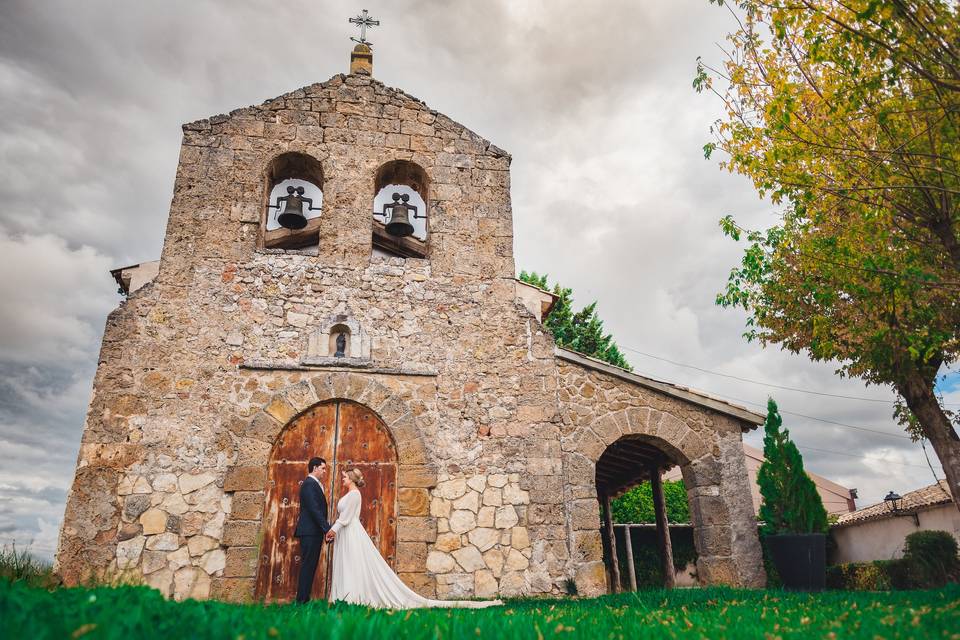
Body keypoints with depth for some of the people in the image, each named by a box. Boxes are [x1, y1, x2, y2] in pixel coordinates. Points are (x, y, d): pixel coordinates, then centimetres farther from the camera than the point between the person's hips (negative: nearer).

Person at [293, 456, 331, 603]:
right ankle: (302, 600, -3)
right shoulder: (309, 484, -13)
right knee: (308, 566, -7)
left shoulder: (314, 484, 18)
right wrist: (327, 529, -21)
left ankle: (304, 599, 15)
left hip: (314, 532, 10)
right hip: (310, 532, -10)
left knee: (310, 567, 11)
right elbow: (314, 509, -20)